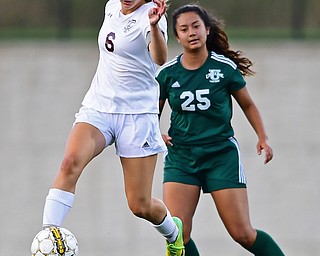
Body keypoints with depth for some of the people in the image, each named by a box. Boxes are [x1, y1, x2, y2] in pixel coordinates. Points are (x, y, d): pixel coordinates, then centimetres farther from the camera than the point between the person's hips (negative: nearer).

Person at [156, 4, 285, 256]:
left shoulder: (225, 67, -5)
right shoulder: (167, 73, 0)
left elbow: (248, 104, 9)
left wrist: (263, 138, -2)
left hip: (222, 154, -2)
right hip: (180, 157, 2)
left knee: (243, 234, -4)